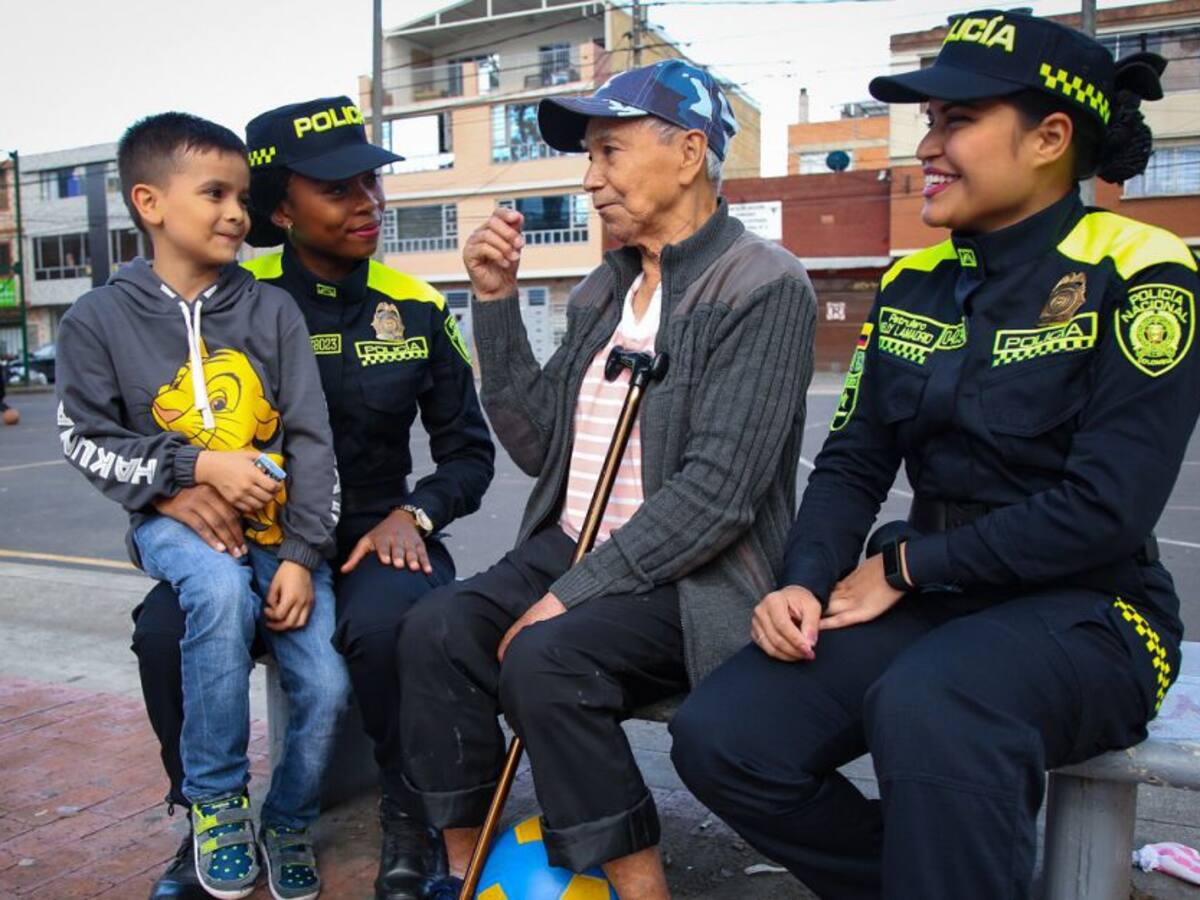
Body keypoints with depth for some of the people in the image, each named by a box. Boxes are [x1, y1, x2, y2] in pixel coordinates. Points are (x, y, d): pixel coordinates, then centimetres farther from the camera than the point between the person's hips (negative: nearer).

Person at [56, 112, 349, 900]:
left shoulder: (272, 309, 0)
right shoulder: (100, 319, -1)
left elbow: (311, 440, -3)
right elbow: (87, 442, 0)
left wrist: (301, 554, -11)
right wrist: (200, 465, -14)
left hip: (277, 524, 2)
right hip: (176, 519, -1)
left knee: (328, 687, -15)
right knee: (223, 588, -35)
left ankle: (288, 822, 19)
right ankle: (215, 803, -11)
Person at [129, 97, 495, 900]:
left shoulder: (417, 309, 3)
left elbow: (468, 449, 7)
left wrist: (414, 514, -13)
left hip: (376, 534, 0)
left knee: (388, 623, -34)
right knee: (167, 629, -29)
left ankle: (413, 820, -5)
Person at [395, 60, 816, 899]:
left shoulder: (764, 284, -10)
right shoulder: (603, 289, 13)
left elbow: (717, 491, -19)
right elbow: (538, 445, 8)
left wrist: (572, 595, -19)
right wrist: (496, 301, 2)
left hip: (692, 582, -6)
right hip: (570, 550, 7)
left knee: (543, 657, -29)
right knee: (436, 629, -17)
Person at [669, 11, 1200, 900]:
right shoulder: (913, 285, 7)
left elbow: (1108, 507, -18)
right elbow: (854, 463, 7)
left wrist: (906, 564, -13)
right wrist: (805, 585, -10)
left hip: (1087, 612, -5)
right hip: (926, 601, 6)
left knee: (924, 710, -38)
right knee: (720, 737, -14)